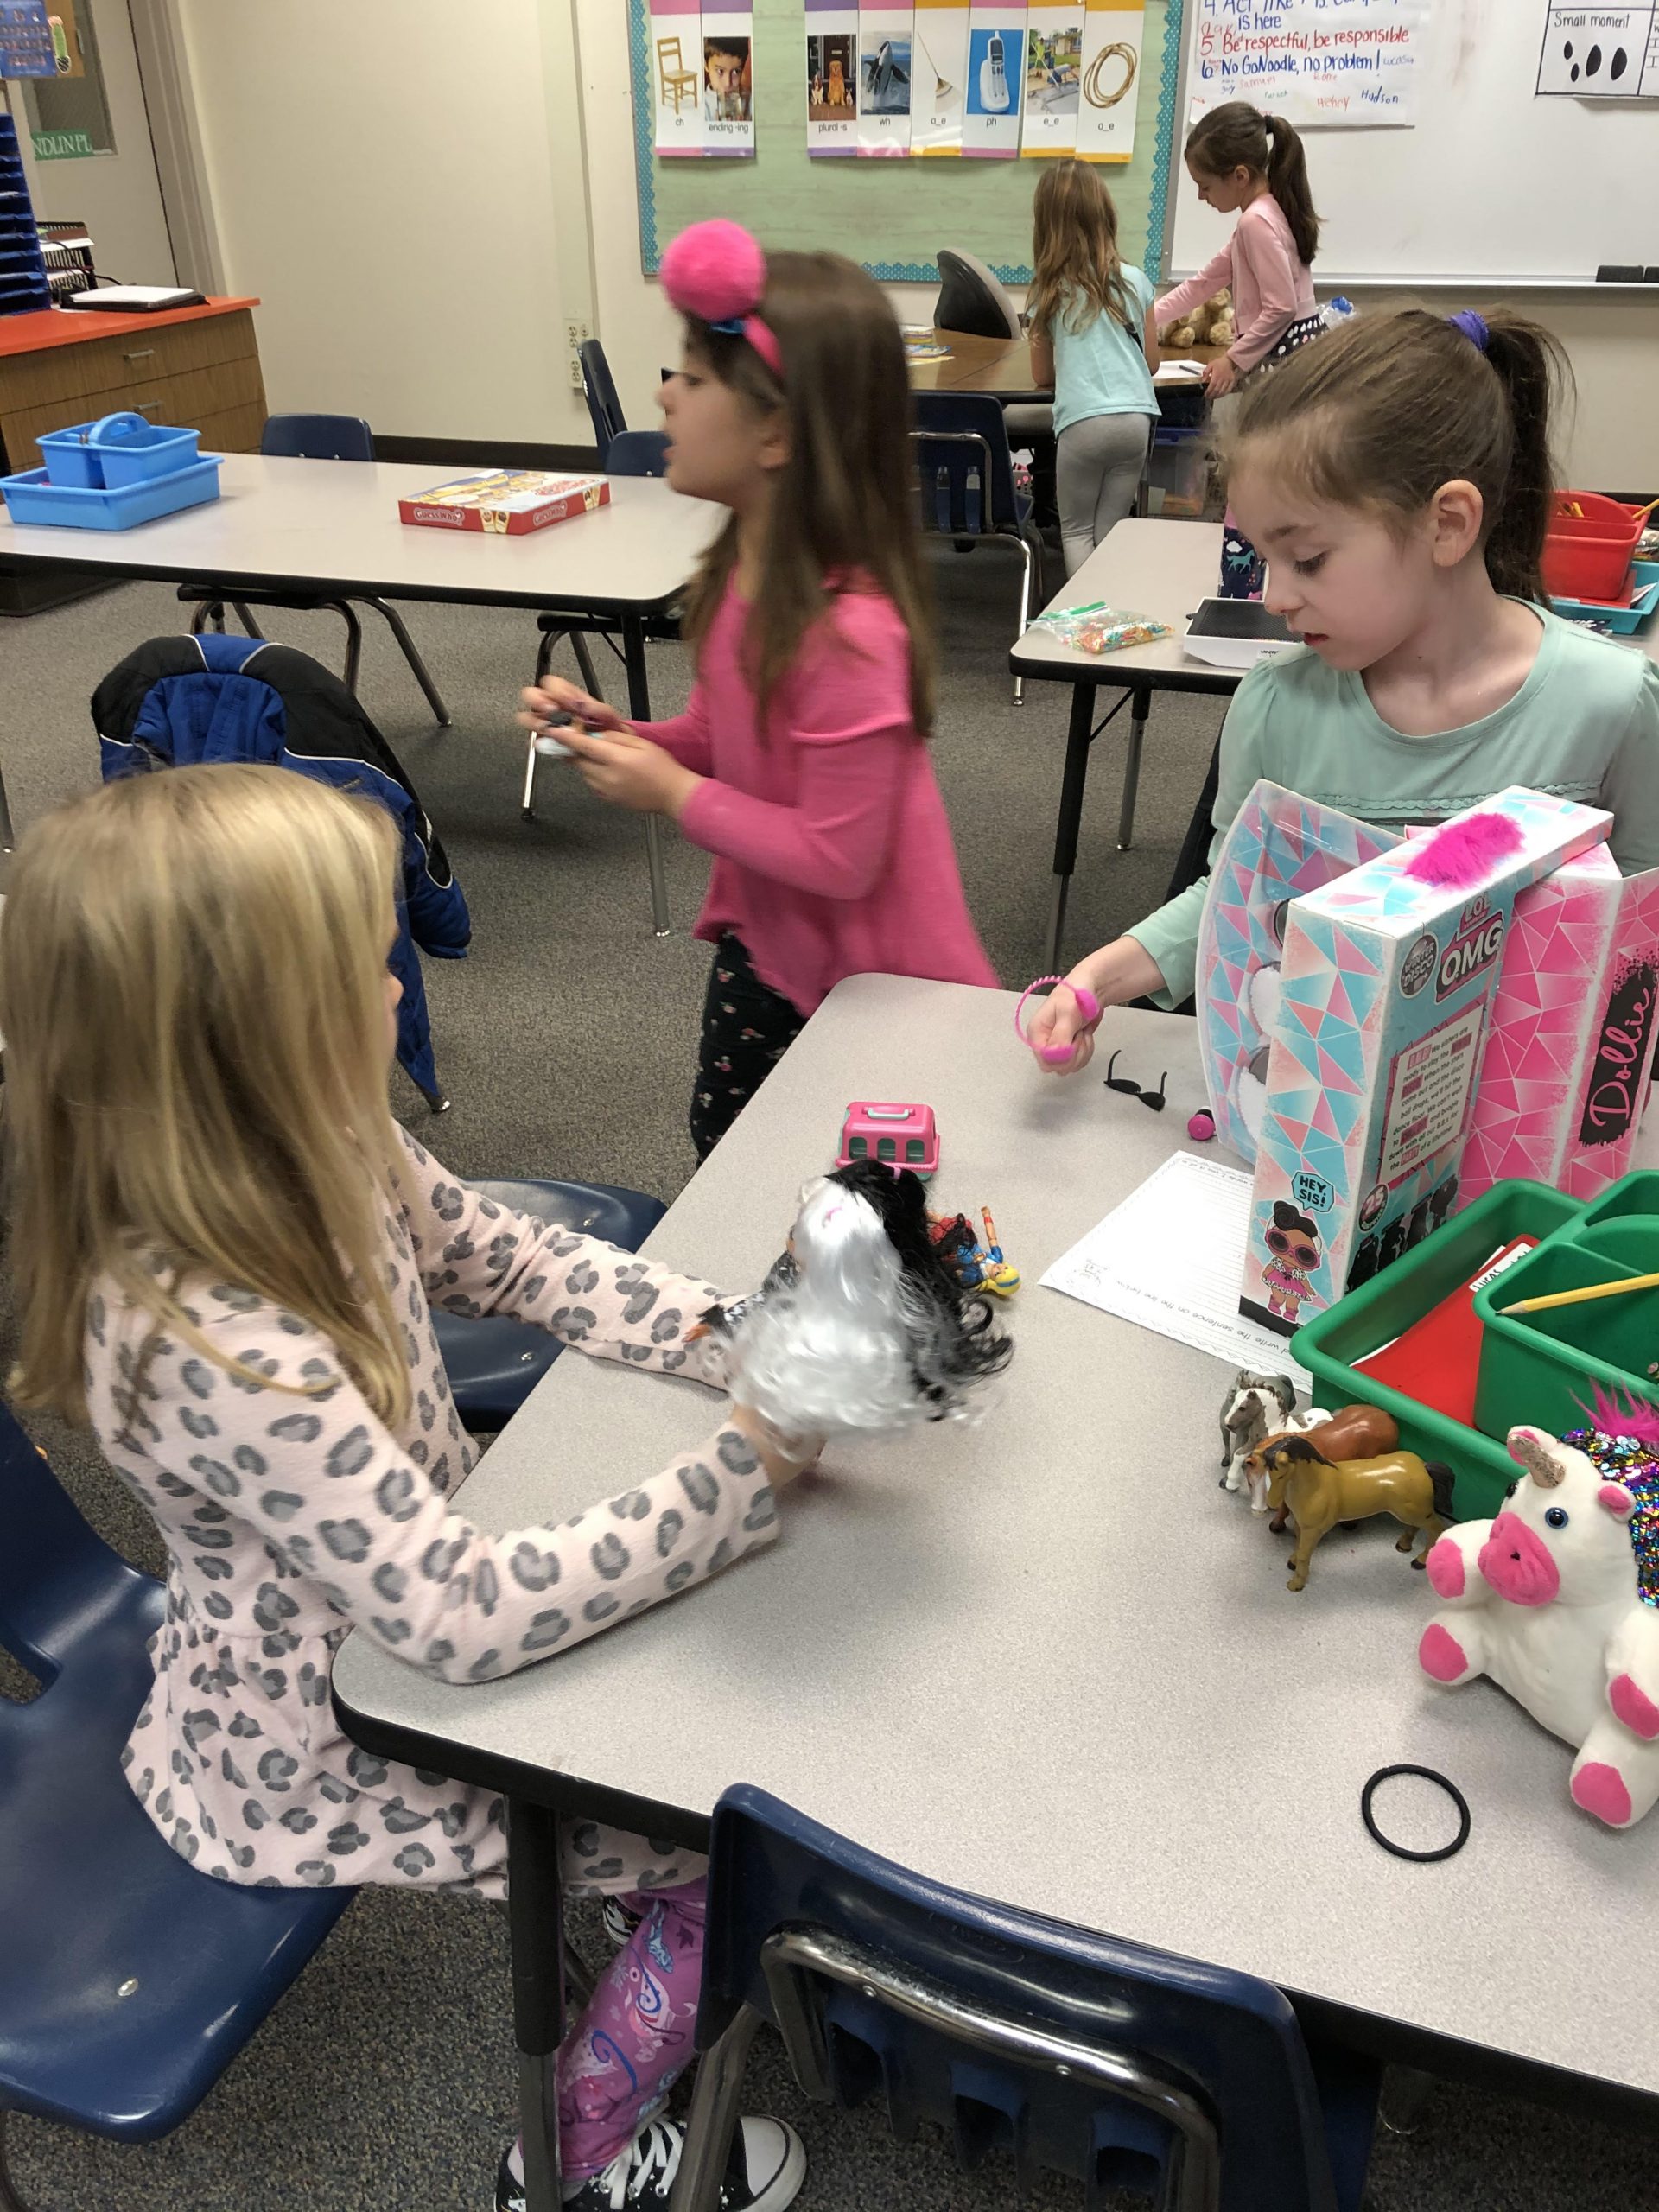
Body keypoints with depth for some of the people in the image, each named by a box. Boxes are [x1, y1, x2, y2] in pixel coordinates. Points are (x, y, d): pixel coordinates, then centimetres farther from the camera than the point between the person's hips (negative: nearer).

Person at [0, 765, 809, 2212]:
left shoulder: (328, 1161, -14)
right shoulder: (215, 1352, -39)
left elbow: (520, 1260, 0)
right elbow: (470, 1618, -36)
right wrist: (748, 1466, -32)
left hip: (403, 1614, 7)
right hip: (312, 1766, -7)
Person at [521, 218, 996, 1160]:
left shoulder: (850, 634, -32)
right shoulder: (743, 573, -6)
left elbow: (838, 859, -28)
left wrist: (674, 794, -21)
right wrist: (617, 733, -8)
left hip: (868, 975, -8)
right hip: (765, 940, 8)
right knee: (723, 1161, 24)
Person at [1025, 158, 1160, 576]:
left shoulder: (1047, 291, 5)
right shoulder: (1134, 280, 10)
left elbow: (1042, 374, 14)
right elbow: (1152, 362, 16)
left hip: (1082, 422, -2)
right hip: (1136, 417, 2)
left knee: (1076, 530, 11)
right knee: (1110, 531, 11)